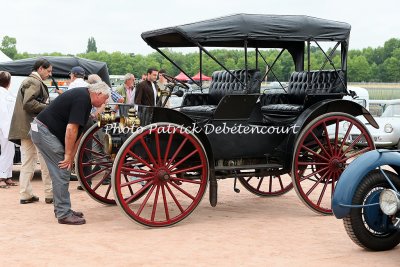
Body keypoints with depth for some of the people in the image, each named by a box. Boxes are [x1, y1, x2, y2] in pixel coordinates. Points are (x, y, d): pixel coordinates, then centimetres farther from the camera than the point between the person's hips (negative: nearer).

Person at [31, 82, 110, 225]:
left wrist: (71, 155, 8)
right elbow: (71, 129, -23)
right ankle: (64, 214, -3)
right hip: (44, 131, -10)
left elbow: (78, 131, 12)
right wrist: (68, 155, -15)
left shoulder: (84, 97, 12)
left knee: (61, 173, 14)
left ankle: (62, 209, 21)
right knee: (62, 174, -7)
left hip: (42, 129, 10)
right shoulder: (82, 99, -19)